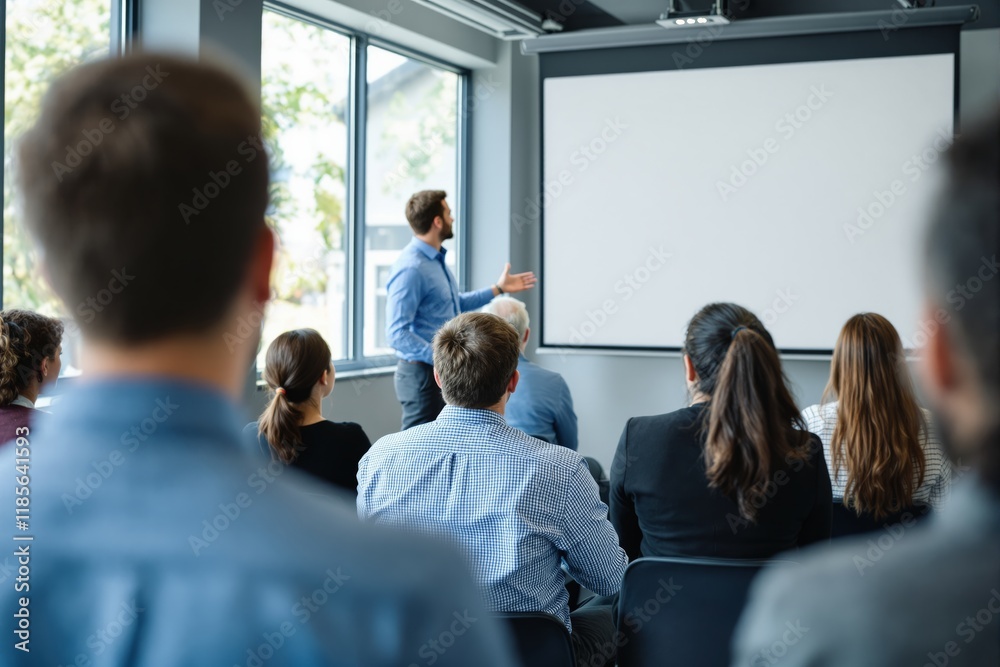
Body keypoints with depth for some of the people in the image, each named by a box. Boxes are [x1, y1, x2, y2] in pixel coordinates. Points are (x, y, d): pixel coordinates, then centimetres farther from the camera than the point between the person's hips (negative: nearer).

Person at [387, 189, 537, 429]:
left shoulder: (436, 260, 10)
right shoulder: (411, 269, -21)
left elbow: (454, 304, 25)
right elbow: (397, 333, -24)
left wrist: (498, 289, 26)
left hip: (443, 372, 10)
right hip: (424, 373, -10)